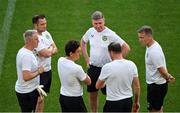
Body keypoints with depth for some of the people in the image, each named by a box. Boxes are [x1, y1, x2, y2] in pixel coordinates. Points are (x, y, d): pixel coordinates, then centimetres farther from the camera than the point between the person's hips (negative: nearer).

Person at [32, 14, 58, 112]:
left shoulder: (46, 33, 5)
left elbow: (55, 50, 6)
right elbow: (47, 53, -25)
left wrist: (48, 51, -15)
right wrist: (51, 48, -3)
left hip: (48, 70, 8)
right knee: (39, 98, -2)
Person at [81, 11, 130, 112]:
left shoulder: (110, 34, -17)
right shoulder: (91, 31, -2)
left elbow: (126, 48, -14)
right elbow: (83, 42, 19)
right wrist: (87, 59, 12)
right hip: (92, 68, 5)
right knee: (92, 94, 14)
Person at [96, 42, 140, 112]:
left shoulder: (107, 67, -17)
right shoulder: (131, 65, -4)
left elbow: (98, 86, -2)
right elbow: (137, 87, 2)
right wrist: (136, 102, 16)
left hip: (113, 103, -5)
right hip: (128, 101, 5)